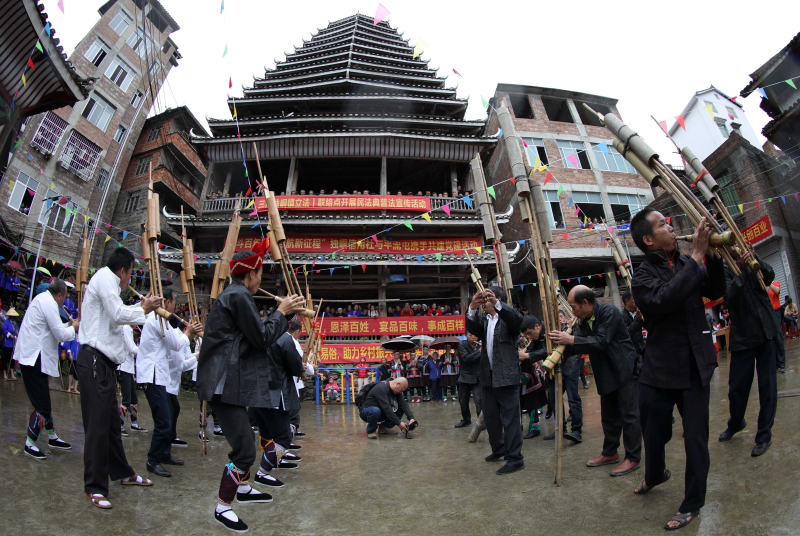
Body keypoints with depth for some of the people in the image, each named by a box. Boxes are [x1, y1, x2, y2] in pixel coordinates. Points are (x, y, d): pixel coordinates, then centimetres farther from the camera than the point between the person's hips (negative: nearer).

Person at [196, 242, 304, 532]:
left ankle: (243, 488, 41)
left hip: (228, 380, 12)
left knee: (244, 437, 25)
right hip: (225, 383, -12)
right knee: (244, 448, -6)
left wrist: (286, 312, 17)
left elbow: (254, 334, 19)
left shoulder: (233, 295, 17)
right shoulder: (239, 296, -16)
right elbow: (262, 337, -17)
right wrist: (281, 312, -4)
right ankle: (222, 507, 7)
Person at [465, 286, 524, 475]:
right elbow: (471, 327, -7)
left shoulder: (507, 318, -1)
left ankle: (514, 458, 5)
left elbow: (518, 319, -23)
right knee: (490, 417, 17)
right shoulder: (483, 320, 12)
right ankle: (498, 449, 35)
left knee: (510, 418, -3)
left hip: (506, 376, -6)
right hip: (488, 377, 6)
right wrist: (472, 308, -27)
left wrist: (496, 303, -34)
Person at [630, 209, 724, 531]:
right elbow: (666, 299, -29)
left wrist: (711, 255, -8)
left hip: (694, 368, 3)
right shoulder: (643, 276, -10)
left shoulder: (687, 263, 5)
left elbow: (715, 291, 6)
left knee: (696, 437, 5)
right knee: (653, 433, 13)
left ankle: (692, 504, 25)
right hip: (659, 370, -2)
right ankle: (655, 475, 45)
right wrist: (697, 256, -25)